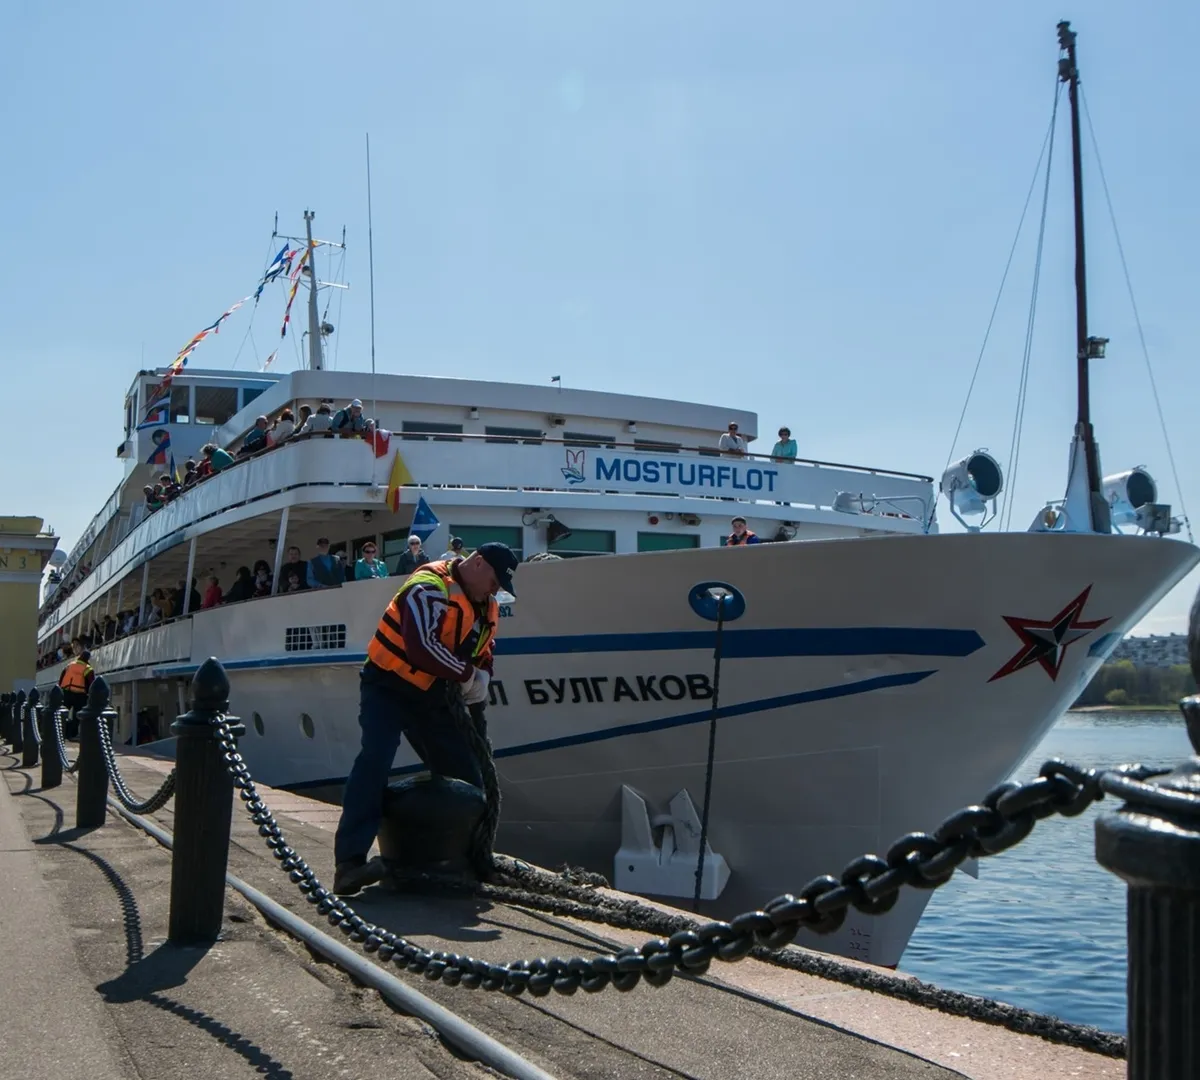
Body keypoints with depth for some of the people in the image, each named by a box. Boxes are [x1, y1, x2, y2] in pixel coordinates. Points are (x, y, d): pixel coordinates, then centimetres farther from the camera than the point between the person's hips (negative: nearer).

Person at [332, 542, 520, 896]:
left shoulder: (486, 608, 10)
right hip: (389, 688, -8)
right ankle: (350, 860, -30)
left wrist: (480, 680, -3)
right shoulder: (430, 587, -21)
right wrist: (466, 674, -22)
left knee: (467, 778, 8)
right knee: (376, 760, -27)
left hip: (431, 697, 9)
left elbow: (483, 655, 19)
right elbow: (422, 646, -34)